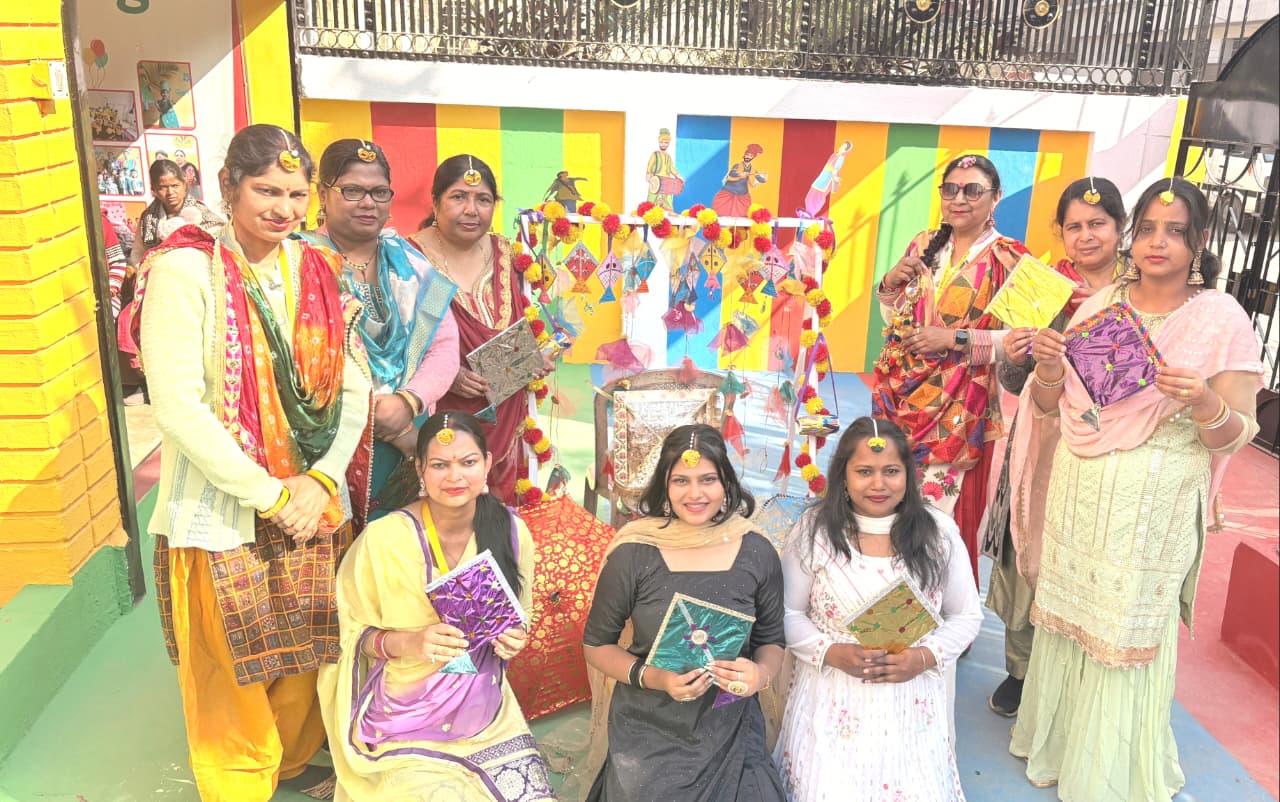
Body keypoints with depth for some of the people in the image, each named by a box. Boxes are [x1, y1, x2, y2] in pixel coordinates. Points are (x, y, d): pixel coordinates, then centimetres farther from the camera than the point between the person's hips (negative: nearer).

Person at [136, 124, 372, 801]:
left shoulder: (318, 271, 4)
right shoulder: (185, 270, -11)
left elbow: (353, 386, 4)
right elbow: (176, 405, -17)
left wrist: (321, 480, -9)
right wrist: (269, 495, -15)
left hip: (315, 507, 5)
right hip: (223, 512, -4)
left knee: (305, 655, 18)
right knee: (232, 671, 10)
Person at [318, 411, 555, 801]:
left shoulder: (511, 531, -3)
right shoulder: (384, 538, -14)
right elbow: (348, 632, -5)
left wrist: (514, 640, -10)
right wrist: (407, 642, -23)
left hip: (490, 719, 3)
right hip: (407, 722, -3)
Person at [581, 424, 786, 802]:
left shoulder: (758, 554, -6)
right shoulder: (633, 555, -12)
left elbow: (771, 641, 7)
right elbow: (596, 645, -2)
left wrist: (761, 673, -15)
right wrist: (653, 678, -19)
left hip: (728, 736, 2)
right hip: (646, 738, -1)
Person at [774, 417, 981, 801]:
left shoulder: (938, 533, -3)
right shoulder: (814, 531, -7)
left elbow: (967, 617, 4)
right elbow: (787, 614, -2)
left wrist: (925, 656, -13)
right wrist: (831, 652, -18)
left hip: (911, 705, 1)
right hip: (831, 702, -1)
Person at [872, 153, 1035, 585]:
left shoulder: (1008, 258, -7)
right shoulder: (922, 246, 9)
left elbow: (1021, 338, -12)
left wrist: (955, 340, -18)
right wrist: (890, 283, -3)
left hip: (959, 409, -5)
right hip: (901, 396, 5)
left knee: (943, 510, -1)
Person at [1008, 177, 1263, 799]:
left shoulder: (1221, 318, -6)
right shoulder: (1100, 304, 4)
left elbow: (1235, 435, -6)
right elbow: (1049, 406, 7)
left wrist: (1203, 403, -26)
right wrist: (1049, 365, -13)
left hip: (1152, 506, -3)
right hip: (1077, 491, 4)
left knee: (1127, 631, 8)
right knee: (1065, 618, 14)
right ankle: (1055, 742, 38)